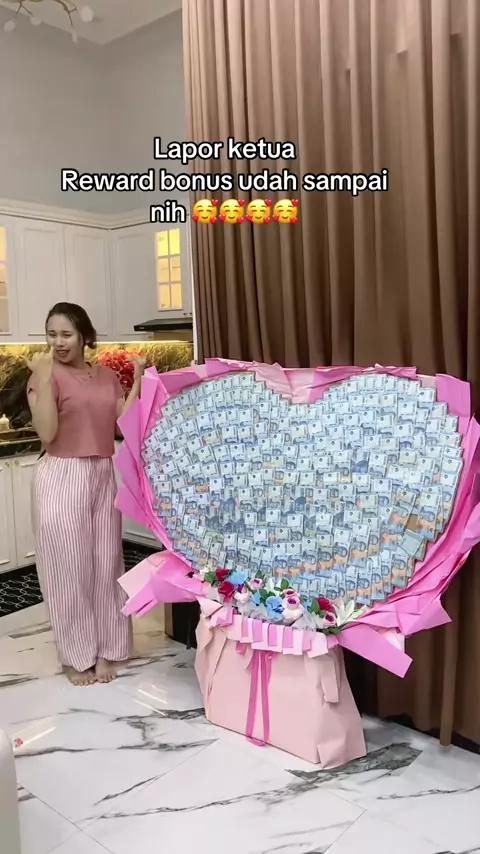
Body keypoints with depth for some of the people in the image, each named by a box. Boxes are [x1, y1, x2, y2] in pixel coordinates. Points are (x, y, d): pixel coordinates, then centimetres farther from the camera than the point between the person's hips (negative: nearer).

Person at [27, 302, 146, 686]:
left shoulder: (108, 377, 8)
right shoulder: (45, 376, -7)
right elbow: (47, 433, -18)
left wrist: (138, 379, -1)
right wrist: (43, 379, -23)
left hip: (104, 476, 5)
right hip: (62, 479, -5)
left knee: (106, 563, 11)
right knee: (69, 566, 4)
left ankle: (106, 651, 25)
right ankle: (76, 656, 20)